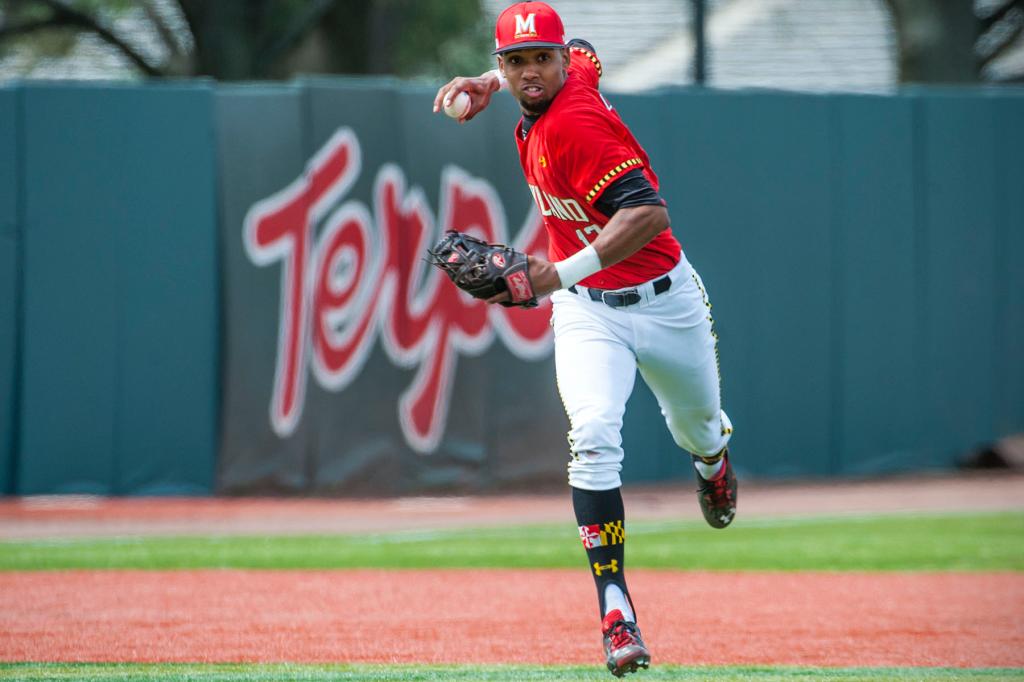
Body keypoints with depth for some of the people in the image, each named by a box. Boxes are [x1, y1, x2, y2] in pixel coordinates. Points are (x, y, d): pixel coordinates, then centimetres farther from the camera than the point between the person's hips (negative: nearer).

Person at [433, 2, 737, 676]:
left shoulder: (573, 123, -28)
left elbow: (648, 211, -37)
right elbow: (586, 54, 22)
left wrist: (559, 273, -43)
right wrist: (489, 82, 11)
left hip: (664, 300, -5)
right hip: (587, 313, 5)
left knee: (699, 430, 19)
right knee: (594, 436, -20)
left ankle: (713, 463, 60)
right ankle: (616, 611, -26)